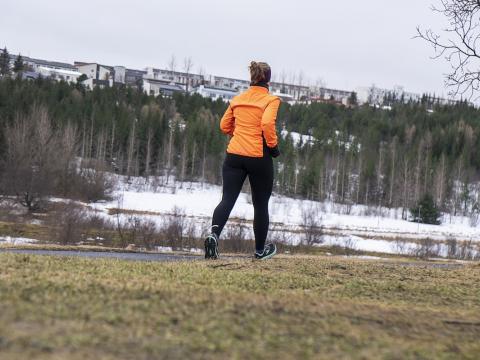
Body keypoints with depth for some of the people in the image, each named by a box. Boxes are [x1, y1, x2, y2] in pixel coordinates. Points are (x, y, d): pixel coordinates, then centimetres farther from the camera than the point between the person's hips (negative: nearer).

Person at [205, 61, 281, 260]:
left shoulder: (237, 99, 9)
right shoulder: (271, 99, -6)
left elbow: (225, 126, 13)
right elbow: (267, 123, -21)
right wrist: (273, 146, -7)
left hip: (234, 154, 3)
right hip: (259, 157, -3)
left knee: (227, 199, -2)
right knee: (260, 205, 12)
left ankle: (214, 234, -29)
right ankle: (260, 250, 24)